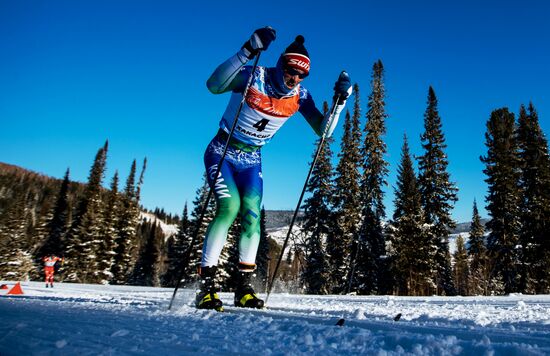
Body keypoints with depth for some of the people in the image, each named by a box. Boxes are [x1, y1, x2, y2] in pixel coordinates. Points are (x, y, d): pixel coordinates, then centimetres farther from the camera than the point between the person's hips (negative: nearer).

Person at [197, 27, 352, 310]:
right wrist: (248, 52, -44)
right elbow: (214, 85, -36)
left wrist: (340, 99, -18)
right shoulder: (253, 77, -19)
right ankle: (206, 287, -14)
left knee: (252, 215, -11)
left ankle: (244, 289, 1)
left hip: (251, 161, 4)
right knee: (229, 207, -23)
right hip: (221, 152, -4)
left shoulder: (299, 96, -6)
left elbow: (323, 130, -6)